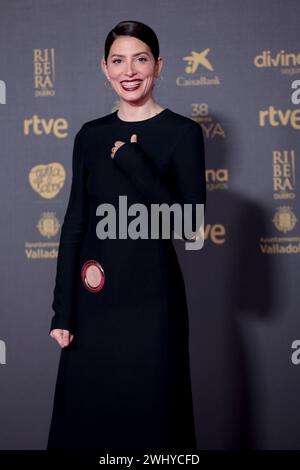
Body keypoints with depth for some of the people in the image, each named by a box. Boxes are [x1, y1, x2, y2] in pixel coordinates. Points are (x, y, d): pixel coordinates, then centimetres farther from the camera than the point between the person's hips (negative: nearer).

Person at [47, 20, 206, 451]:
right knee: (85, 415, 12)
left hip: (150, 292, -4)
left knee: (150, 415, 6)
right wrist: (62, 311, 2)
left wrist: (130, 159, -18)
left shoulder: (181, 132, -4)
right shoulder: (91, 135, 7)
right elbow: (74, 224, 7)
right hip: (92, 297, 4)